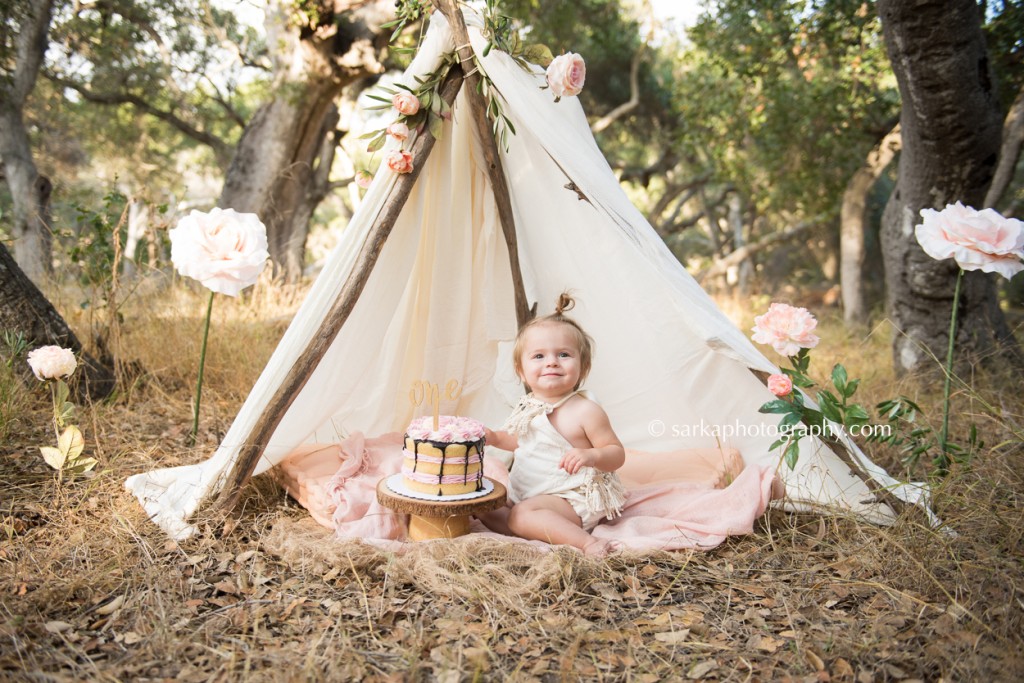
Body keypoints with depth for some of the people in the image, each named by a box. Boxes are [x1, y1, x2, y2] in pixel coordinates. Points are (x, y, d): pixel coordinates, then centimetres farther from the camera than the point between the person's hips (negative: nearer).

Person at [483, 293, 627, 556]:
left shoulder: (586, 411, -19)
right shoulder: (528, 406, 4)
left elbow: (617, 453, -15)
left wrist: (591, 455, -36)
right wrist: (495, 437, 9)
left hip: (571, 499, -9)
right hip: (527, 493, 9)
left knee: (522, 514, -31)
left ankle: (586, 542, -30)